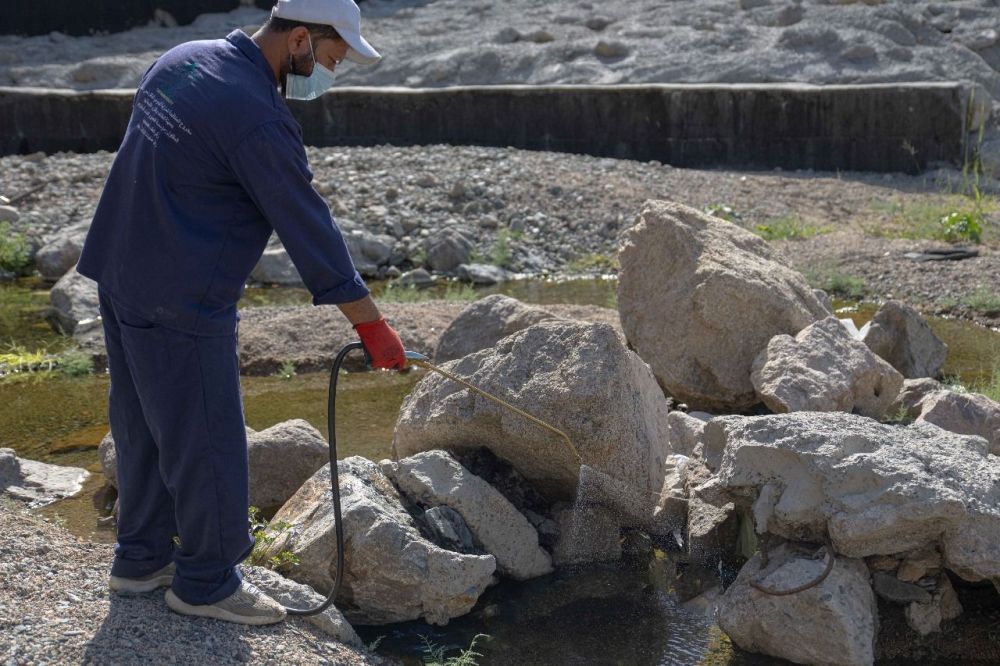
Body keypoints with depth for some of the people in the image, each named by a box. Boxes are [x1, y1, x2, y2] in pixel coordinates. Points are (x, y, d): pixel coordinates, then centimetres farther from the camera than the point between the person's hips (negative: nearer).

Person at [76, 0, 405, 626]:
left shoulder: (182, 59, 7)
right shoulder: (260, 120, -21)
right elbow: (311, 229, -19)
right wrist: (374, 327, -12)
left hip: (120, 278, 10)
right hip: (181, 305, -10)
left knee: (144, 428, 19)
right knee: (207, 443, 3)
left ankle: (142, 558, 33)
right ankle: (206, 581, 17)